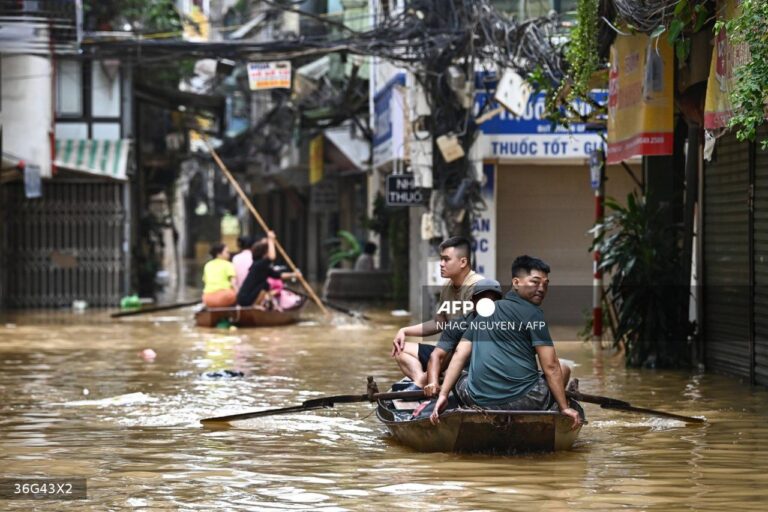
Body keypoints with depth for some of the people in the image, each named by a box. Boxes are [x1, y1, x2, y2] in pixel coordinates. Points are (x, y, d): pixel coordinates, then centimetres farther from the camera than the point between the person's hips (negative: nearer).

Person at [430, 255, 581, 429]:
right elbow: (550, 367, -4)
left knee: (451, 375, 35)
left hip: (479, 401, 4)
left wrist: (443, 395, 5)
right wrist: (564, 408, 2)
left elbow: (459, 354, 9)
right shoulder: (533, 313, 0)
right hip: (523, 401, -4)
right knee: (563, 369, 23)